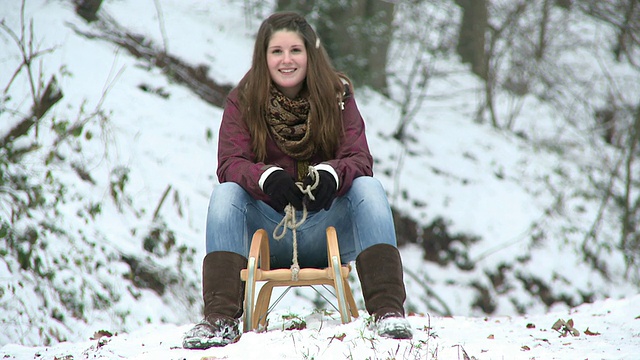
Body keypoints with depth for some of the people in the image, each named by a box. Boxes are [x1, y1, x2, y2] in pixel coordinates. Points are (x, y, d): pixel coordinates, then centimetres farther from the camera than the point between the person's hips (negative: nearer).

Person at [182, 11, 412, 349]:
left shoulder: (337, 96, 0)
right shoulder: (242, 101, -1)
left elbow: (359, 159, -10)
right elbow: (229, 163, -13)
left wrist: (331, 175, -35)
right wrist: (267, 178, -36)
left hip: (326, 226, 0)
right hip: (266, 228, 0)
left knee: (368, 188, -25)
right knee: (225, 194, -26)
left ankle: (388, 311, -34)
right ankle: (220, 318, -35)